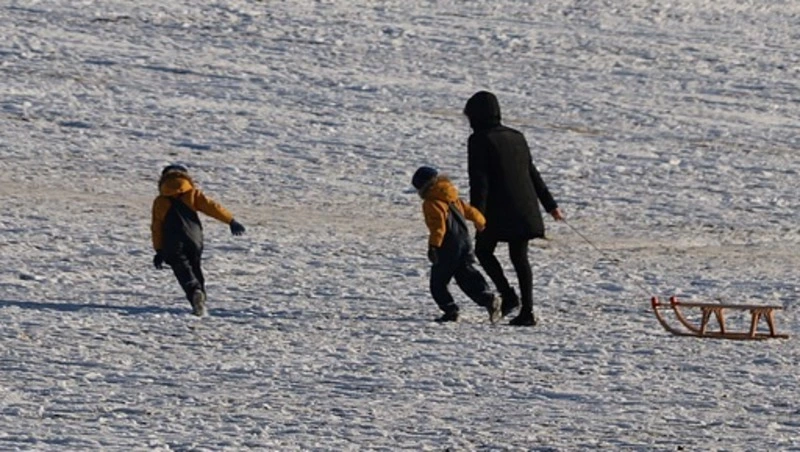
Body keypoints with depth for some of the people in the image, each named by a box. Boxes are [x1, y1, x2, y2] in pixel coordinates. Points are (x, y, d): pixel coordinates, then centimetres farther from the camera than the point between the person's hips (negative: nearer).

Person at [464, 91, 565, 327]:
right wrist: (550, 204, 25)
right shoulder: (516, 137, 15)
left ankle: (508, 295, -6)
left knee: (483, 250, 11)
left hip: (497, 210, -6)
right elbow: (533, 174, 21)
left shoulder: (480, 140, -7)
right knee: (520, 258, 10)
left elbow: (479, 180, -16)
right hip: (524, 210, 6)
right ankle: (527, 311, 3)